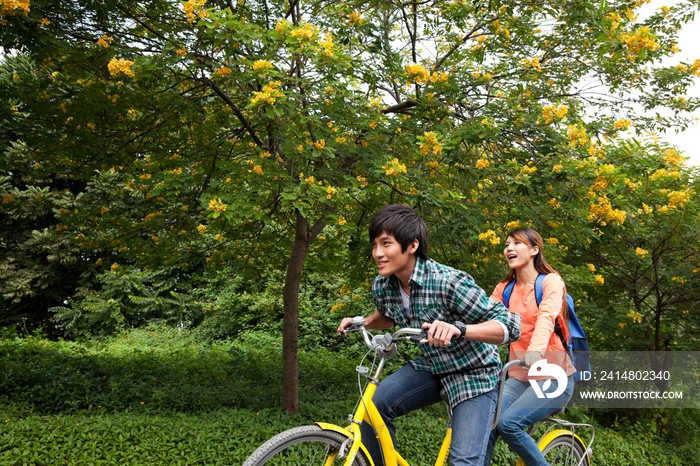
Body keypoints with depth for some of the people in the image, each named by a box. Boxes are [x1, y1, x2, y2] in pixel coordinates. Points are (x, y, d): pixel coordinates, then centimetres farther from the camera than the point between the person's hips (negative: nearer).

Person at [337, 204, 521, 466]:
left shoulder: (449, 283, -29)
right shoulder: (382, 286, -10)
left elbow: (511, 325, -30)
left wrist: (458, 329, -46)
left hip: (472, 374, -5)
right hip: (430, 367, 5)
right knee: (375, 404, -17)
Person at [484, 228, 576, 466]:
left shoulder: (550, 281, -7)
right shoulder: (504, 288, 7)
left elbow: (546, 318, -27)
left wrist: (536, 350, -47)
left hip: (553, 377, -4)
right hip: (519, 377, 5)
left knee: (508, 423, -23)